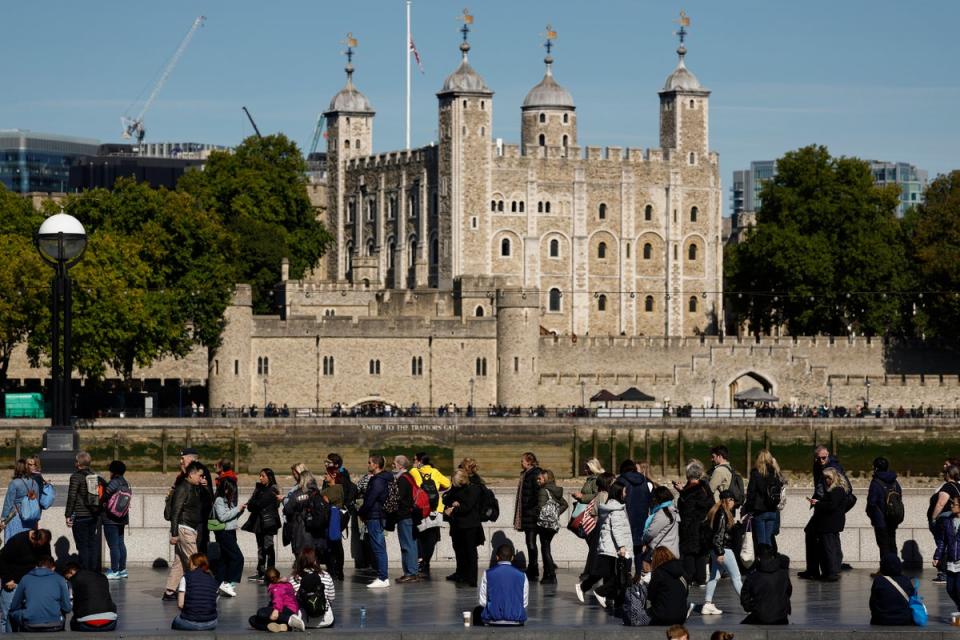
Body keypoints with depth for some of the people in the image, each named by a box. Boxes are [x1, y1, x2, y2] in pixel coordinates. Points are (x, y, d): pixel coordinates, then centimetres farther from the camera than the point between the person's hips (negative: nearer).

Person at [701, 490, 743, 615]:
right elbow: (719, 533, -21)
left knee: (715, 576, 10)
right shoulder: (723, 514, -16)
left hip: (716, 550, 10)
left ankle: (707, 604, 9)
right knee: (736, 577, -6)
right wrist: (720, 552, -22)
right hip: (724, 549, -10)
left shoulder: (718, 512, 14)